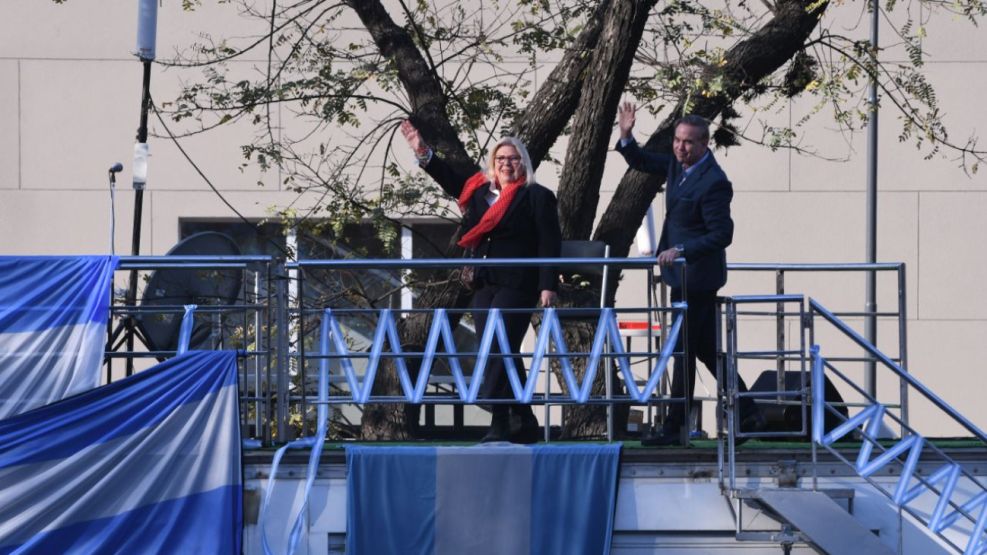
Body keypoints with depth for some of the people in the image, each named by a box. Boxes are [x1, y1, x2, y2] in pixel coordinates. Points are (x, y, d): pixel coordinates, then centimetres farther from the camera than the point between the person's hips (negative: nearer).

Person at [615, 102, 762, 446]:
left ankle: (674, 427, 3)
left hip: (696, 276, -10)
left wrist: (681, 250, -29)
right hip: (684, 273, 10)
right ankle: (747, 414, 22)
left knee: (684, 349, -4)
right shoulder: (679, 164, 6)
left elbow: (722, 235, -22)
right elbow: (641, 163, 19)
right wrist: (626, 137, 2)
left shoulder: (714, 182, -21)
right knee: (708, 348, 15)